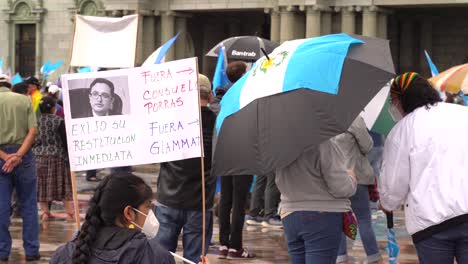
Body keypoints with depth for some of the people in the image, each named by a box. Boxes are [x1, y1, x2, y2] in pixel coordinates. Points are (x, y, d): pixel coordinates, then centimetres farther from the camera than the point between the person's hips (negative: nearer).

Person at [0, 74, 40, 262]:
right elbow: (33, 130, -7)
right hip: (23, 153, 1)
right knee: (28, 205, 9)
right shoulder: (24, 100, 4)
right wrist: (18, 155, -12)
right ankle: (32, 251, 10)